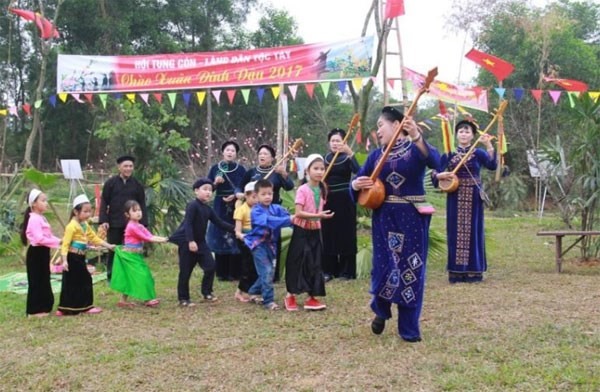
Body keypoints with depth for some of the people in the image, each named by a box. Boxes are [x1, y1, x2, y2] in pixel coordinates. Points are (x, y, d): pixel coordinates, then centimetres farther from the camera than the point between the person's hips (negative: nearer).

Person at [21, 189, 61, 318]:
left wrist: (59, 241, 2)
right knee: (36, 281, -3)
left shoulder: (41, 218, 15)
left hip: (43, 252, 10)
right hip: (36, 253, -10)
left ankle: (42, 307, 22)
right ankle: (34, 310, 4)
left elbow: (47, 236, 16)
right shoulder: (34, 219, -17)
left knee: (44, 280, 14)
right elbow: (39, 238, -25)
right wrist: (57, 242, -23)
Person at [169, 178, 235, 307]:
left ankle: (207, 292, 17)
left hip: (200, 242, 7)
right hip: (186, 242, -7)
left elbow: (219, 223, 11)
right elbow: (187, 224, -23)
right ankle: (183, 298, 11)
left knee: (210, 266, 0)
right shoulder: (192, 205, -15)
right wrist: (191, 241, -31)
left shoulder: (208, 209, 9)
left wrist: (234, 229, 2)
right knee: (185, 271, 0)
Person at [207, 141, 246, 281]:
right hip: (220, 207, 1)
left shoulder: (241, 169, 3)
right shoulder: (215, 168, 6)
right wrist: (215, 183, -13)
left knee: (235, 238, -2)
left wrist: (235, 196, -14)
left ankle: (235, 272, 4)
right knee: (220, 238, 1)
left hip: (236, 207, -1)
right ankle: (221, 273, 7)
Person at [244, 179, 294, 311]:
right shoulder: (256, 211, -16)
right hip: (258, 244, -7)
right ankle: (268, 301, -6)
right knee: (267, 272, -13)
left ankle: (253, 292, 37)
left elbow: (286, 215, -14)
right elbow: (269, 221, -32)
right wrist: (288, 220, -41)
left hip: (270, 244, 7)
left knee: (269, 271, 16)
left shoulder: (276, 208, 2)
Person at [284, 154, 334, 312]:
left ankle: (312, 297, 13)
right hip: (302, 231, -6)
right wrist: (317, 215, -28)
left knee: (315, 264, 6)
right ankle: (290, 296, 12)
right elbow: (299, 213, -21)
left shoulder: (322, 189, 6)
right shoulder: (303, 189, -15)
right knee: (298, 263, -1)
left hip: (315, 231, 6)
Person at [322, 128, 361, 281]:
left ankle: (346, 271, 7)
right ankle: (329, 270, 12)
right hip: (328, 200, 4)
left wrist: (350, 153, -32)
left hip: (344, 200, -4)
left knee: (346, 234, 0)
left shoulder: (347, 158, -3)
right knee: (328, 234, 5)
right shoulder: (325, 158, 10)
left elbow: (357, 170, -24)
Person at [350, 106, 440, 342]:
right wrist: (356, 184, -16)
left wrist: (416, 136, -39)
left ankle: (409, 329, 14)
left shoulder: (416, 148, -2)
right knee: (383, 267, 0)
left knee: (411, 270, 2)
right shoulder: (376, 155, 9)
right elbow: (358, 182, 9)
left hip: (413, 218, -2)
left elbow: (435, 161, -25)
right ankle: (381, 310, 30)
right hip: (384, 218, 3)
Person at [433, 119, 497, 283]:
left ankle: (473, 270, 7)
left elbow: (492, 165, -18)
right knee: (456, 231, 2)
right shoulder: (449, 154, 5)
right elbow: (436, 173, 2)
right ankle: (456, 271, 8)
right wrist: (440, 175, -20)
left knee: (473, 231, 1)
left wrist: (489, 145, -30)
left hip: (473, 197, -1)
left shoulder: (478, 153, 1)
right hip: (455, 197, 1)